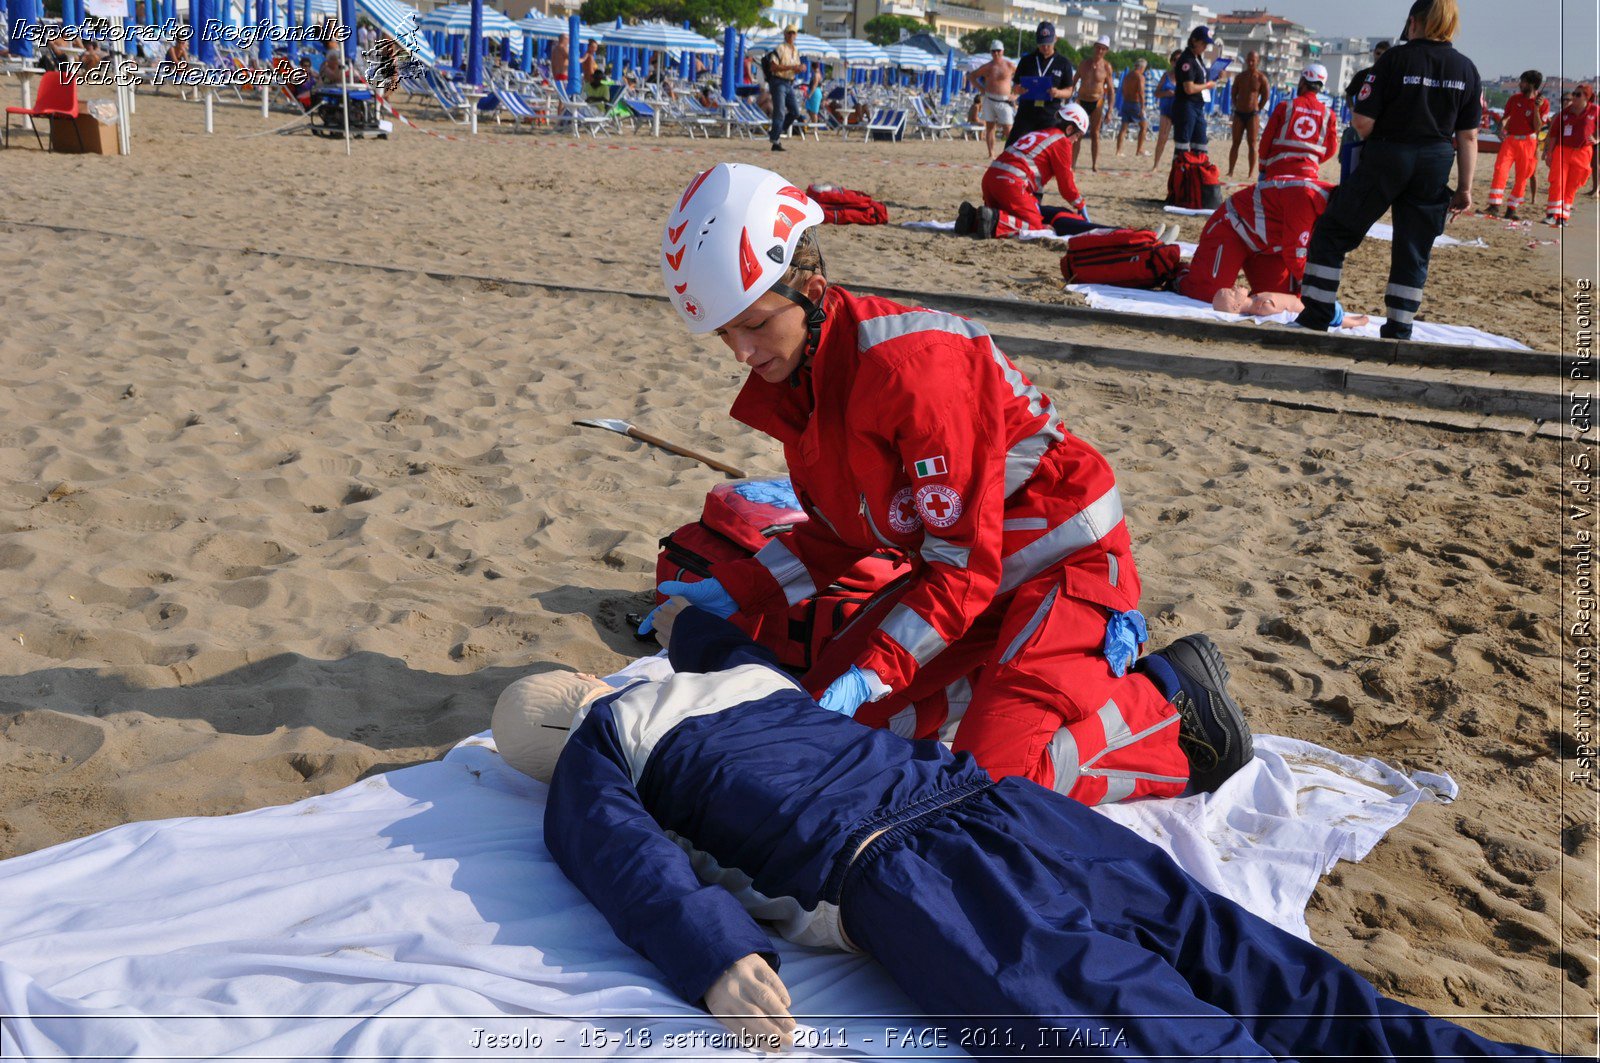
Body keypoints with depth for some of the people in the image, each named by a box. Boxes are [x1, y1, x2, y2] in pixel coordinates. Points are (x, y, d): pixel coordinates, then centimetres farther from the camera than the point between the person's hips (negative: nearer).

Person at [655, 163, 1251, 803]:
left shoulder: (911, 365, -28)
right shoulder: (792, 377, 0)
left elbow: (962, 560, -25)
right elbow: (837, 535, 9)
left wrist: (872, 673, -28)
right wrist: (730, 593, -2)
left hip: (1062, 560, -9)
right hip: (962, 563, 9)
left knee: (993, 774, -22)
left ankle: (1177, 719, 0)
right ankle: (1010, 679, 14)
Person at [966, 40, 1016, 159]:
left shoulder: (1010, 66, 0)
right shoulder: (987, 67, 4)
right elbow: (971, 76, 16)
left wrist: (1015, 94, -1)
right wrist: (981, 89, 6)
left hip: (1004, 101, -2)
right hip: (989, 100, 3)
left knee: (1008, 130, -8)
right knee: (989, 127, 3)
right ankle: (991, 154, 8)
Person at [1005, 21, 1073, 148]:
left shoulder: (1064, 63, 5)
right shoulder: (1027, 60, 7)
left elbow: (1069, 91, 6)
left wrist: (1058, 93, -17)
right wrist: (1020, 90, -14)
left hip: (1049, 116, -1)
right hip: (1026, 114, 1)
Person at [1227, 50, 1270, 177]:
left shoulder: (1261, 78, -4)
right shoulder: (1240, 76, 7)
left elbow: (1266, 96, 0)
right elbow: (1233, 93, 15)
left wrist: (1257, 109, 1)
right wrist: (1236, 106, 8)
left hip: (1253, 114, -4)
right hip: (1239, 113, 4)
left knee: (1252, 144, -3)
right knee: (1235, 143, 4)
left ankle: (1251, 173, -2)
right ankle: (1230, 171, 6)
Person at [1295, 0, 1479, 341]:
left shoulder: (1395, 59, -8)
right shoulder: (1466, 68, 4)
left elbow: (1363, 122, -13)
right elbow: (1468, 136, 4)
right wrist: (1464, 188, 9)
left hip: (1386, 158, -4)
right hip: (1435, 164, 4)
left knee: (1331, 234, 8)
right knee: (1414, 253, 11)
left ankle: (1315, 318, 3)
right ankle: (1398, 332, 13)